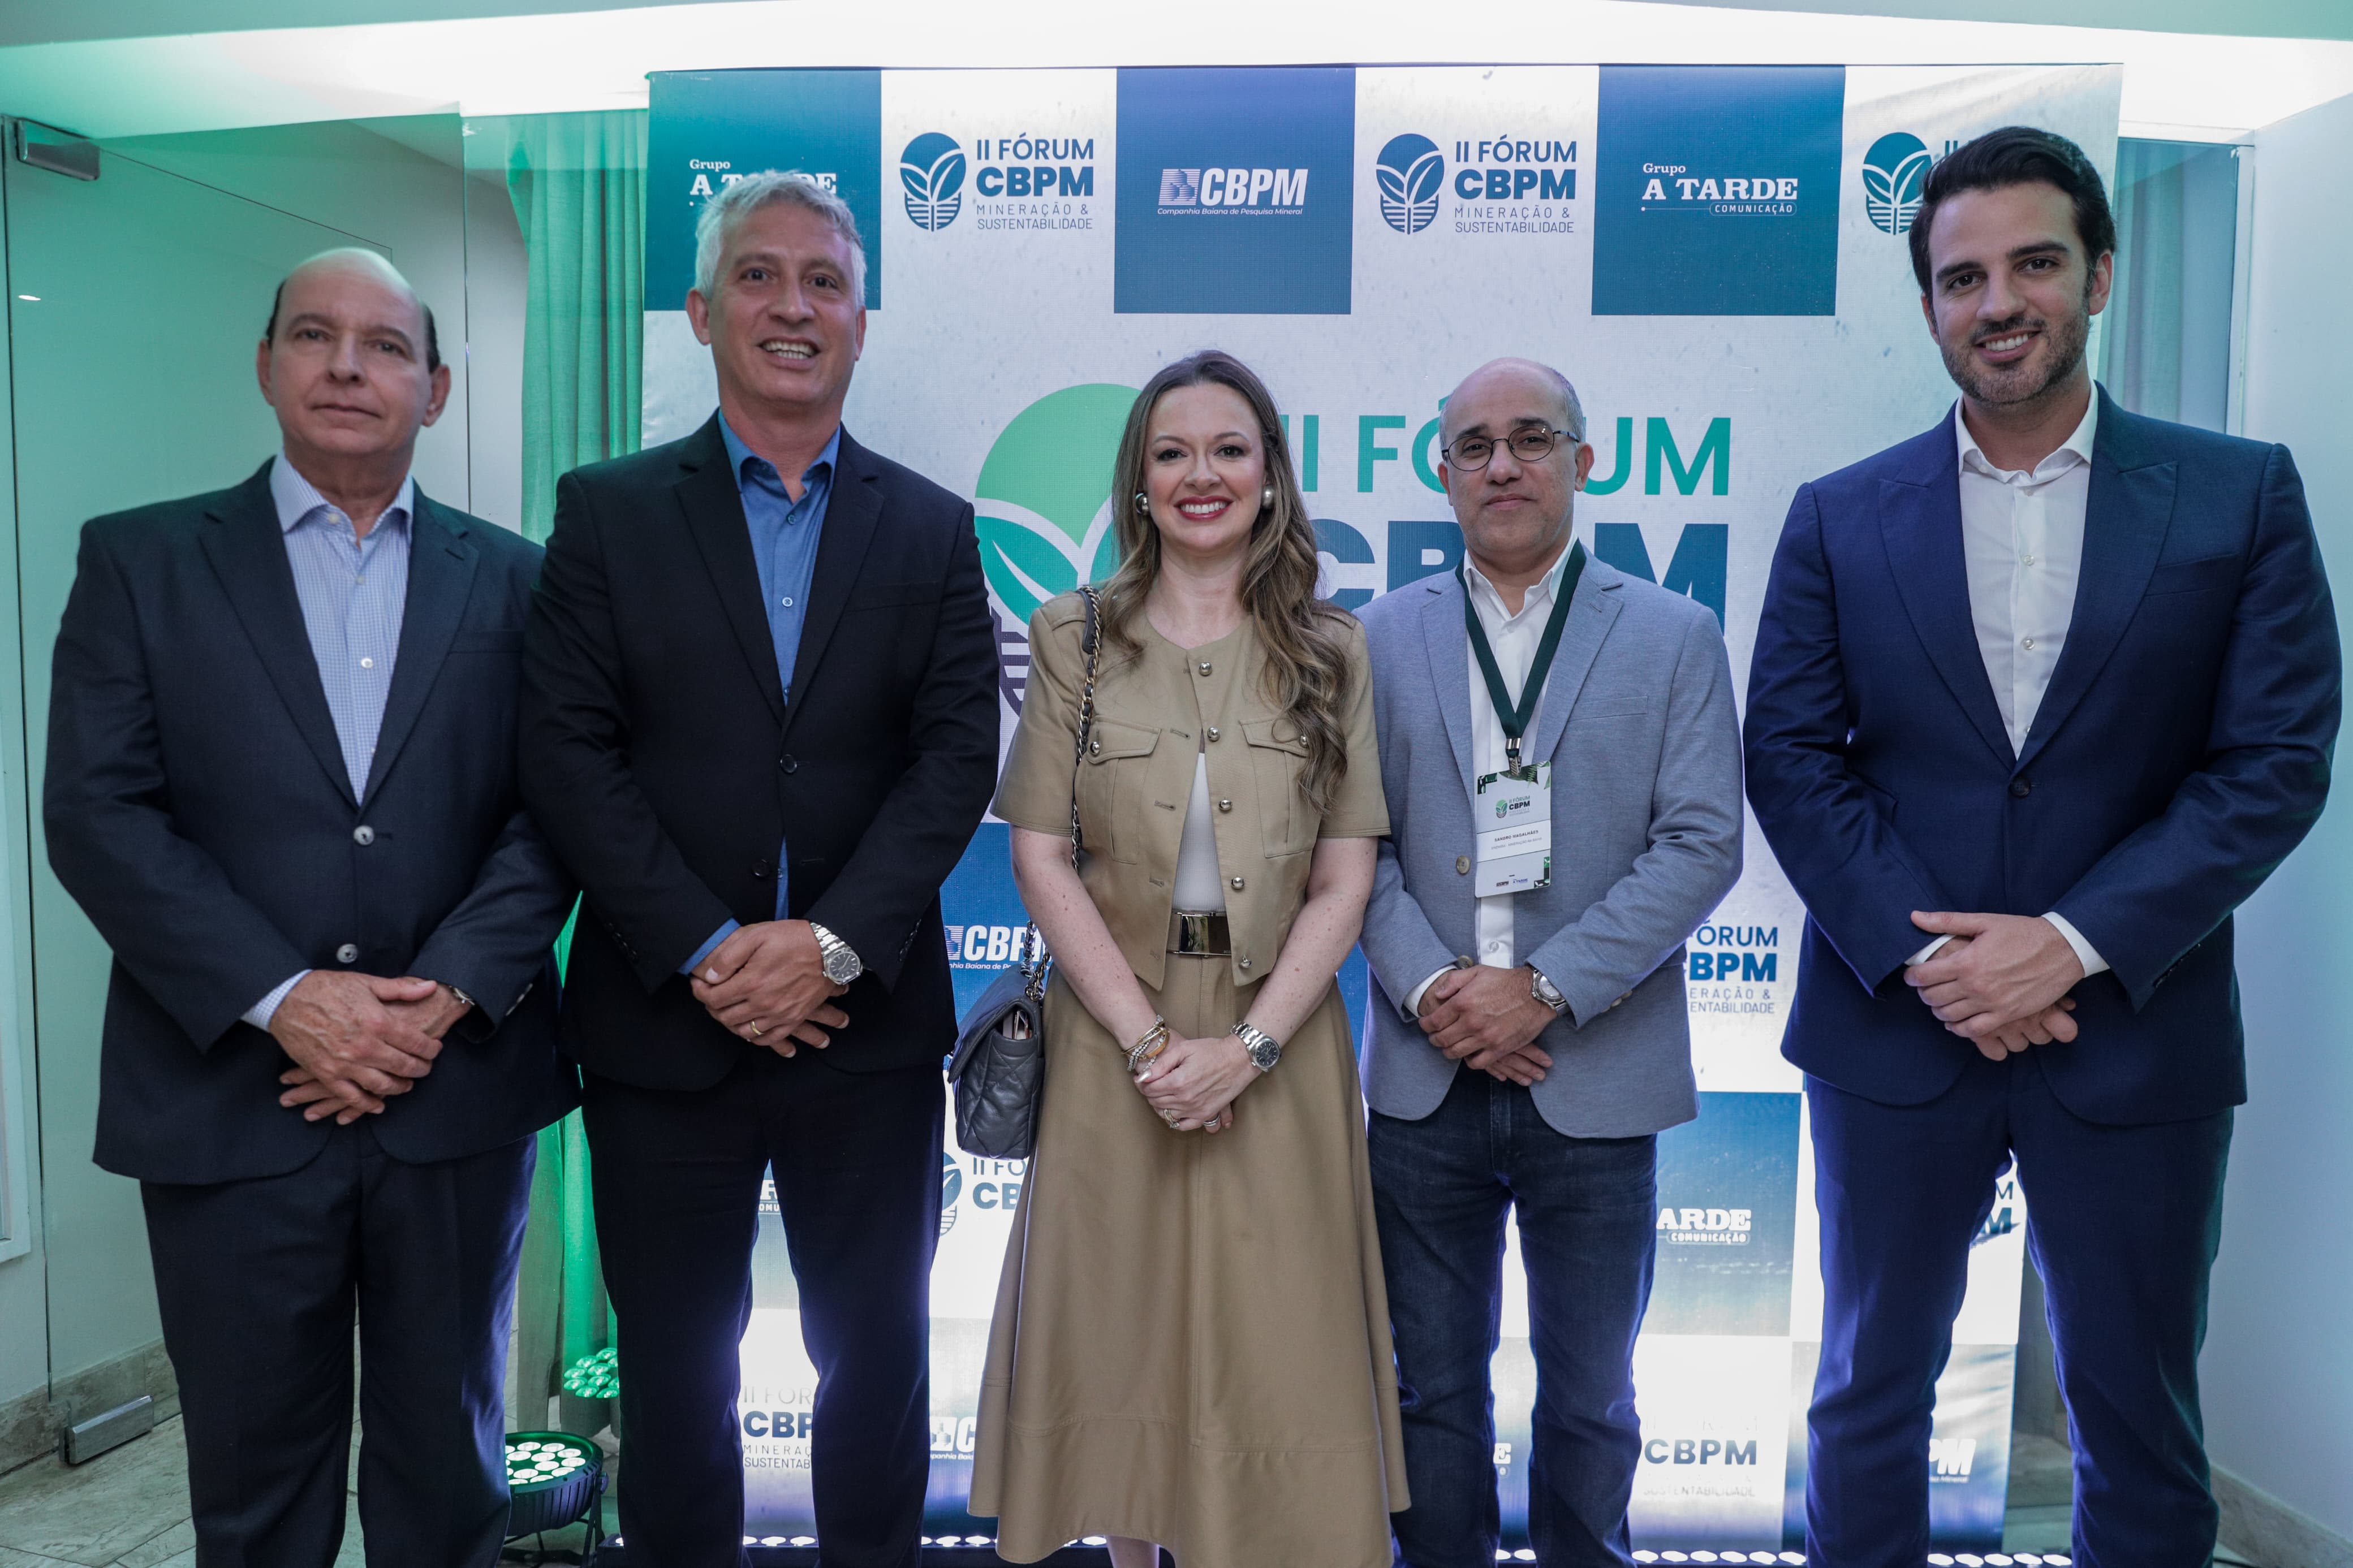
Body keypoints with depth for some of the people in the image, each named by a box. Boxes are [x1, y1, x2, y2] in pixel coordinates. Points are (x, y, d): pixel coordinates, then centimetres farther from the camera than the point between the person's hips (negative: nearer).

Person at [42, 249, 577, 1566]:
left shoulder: (512, 579, 6)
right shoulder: (142, 561, 4)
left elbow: (552, 811, 0)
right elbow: (98, 813, -5)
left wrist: (445, 995, -13)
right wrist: (282, 1000, -14)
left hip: (458, 1094, 1)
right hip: (229, 1098, 0)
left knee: (448, 1460, 15)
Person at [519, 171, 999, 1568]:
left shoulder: (932, 530, 5)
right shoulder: (607, 510, 3)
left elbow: (958, 757, -3)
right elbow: (569, 752, -5)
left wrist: (831, 942, -15)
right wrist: (705, 952, -14)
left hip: (867, 1024, 1)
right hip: (663, 1021, 0)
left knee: (879, 1356, 14)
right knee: (675, 1368, 15)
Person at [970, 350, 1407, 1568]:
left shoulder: (1332, 651, 2)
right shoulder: (1071, 637, 1)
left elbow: (1343, 880, -2)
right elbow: (1040, 856, -4)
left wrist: (1248, 1046, -13)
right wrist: (1147, 1039, -12)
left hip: (1276, 1045, 0)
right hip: (1114, 1039, 0)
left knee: (1273, 1346, 9)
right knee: (1122, 1336, 12)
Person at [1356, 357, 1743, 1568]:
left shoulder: (1676, 638, 2)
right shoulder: (1382, 637, 6)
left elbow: (1703, 844, -6)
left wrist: (1544, 988, -15)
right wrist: (1430, 986, -13)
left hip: (1597, 1088, -1)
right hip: (1426, 1080, 1)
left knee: (1589, 1397, 14)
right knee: (1433, 1388, 14)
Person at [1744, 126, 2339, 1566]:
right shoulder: (1841, 518, 3)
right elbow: (1792, 757, -2)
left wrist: (2073, 942, -15)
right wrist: (1926, 956, -13)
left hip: (2134, 1036, 0)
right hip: (1895, 1030, 1)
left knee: (2142, 1427, 14)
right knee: (1870, 1395, 14)